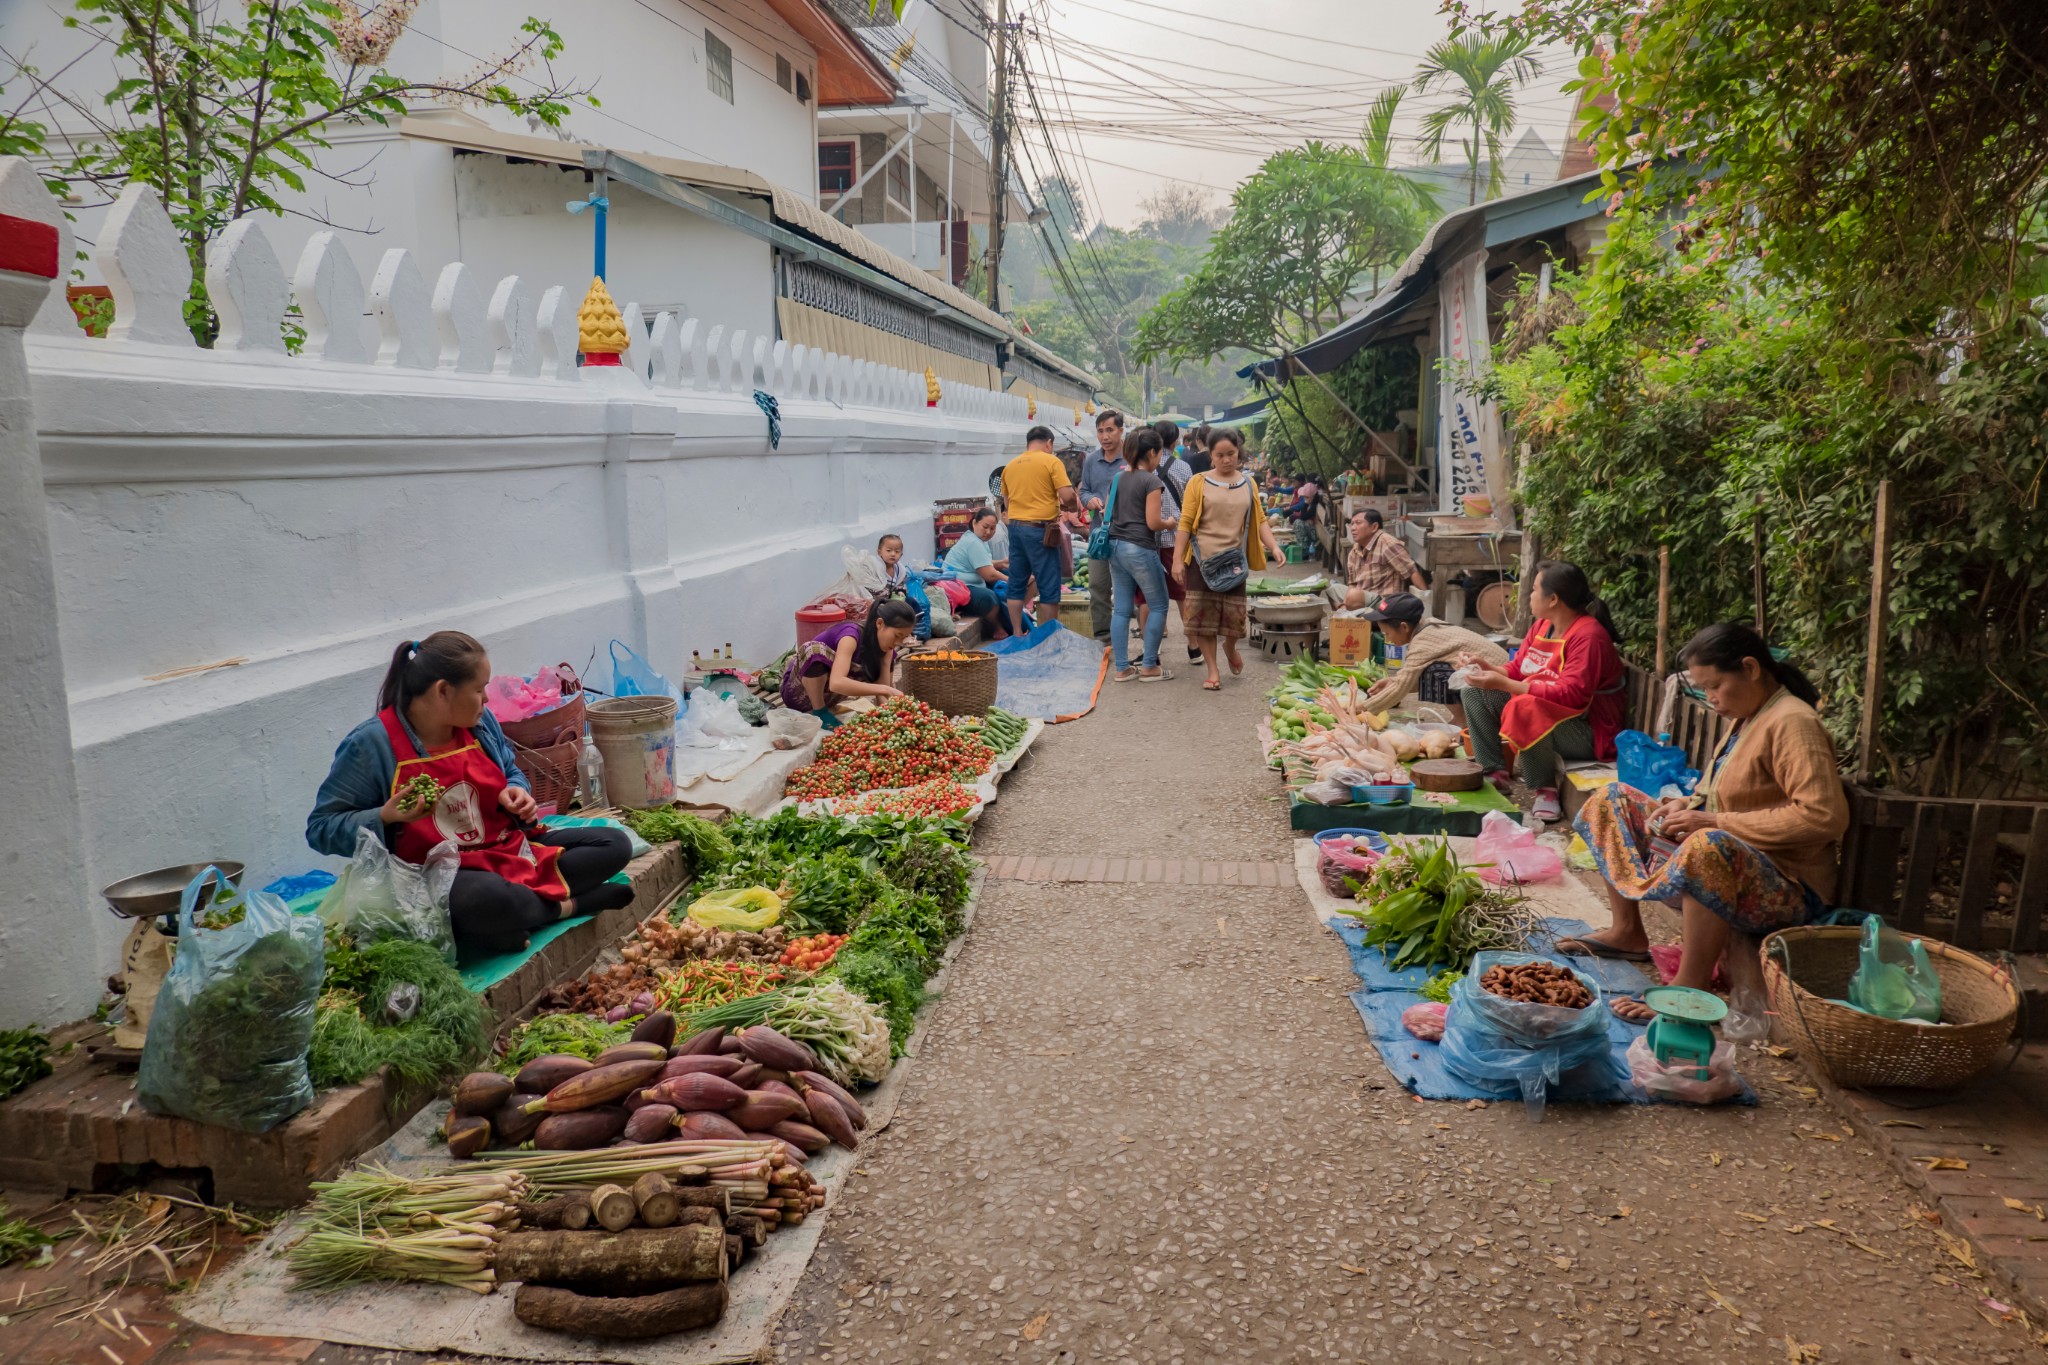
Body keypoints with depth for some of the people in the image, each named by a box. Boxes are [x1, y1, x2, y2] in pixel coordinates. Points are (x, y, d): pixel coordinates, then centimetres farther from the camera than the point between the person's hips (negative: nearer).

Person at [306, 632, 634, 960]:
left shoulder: (480, 722, 3)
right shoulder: (369, 745, -13)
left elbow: (511, 771, 21)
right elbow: (321, 828, -9)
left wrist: (516, 792, -4)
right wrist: (384, 817, -28)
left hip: (509, 848, 7)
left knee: (615, 845, -4)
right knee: (481, 899, -42)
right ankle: (563, 905, -13)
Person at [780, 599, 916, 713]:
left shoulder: (881, 642, -6)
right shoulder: (852, 634, -28)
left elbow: (882, 695, -11)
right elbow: (836, 683, -45)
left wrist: (887, 660, -23)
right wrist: (884, 689, -46)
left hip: (826, 695, 7)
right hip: (798, 693, -7)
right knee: (815, 649, -35)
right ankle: (819, 712, -19)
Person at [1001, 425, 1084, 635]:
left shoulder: (1010, 466, 11)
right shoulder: (1051, 462, -6)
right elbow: (1067, 496, -12)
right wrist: (1074, 506, 8)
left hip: (1015, 527, 6)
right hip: (1039, 529, -6)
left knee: (1016, 584, 11)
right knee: (1049, 586, 2)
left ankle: (1017, 634, 16)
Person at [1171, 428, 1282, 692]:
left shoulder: (1248, 484, 9)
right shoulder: (1198, 482, 0)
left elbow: (1258, 520, 9)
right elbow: (1185, 523, -3)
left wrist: (1273, 546, -7)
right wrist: (1177, 560, -9)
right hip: (1201, 559, -2)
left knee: (1233, 613, 1)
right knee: (1203, 614, -2)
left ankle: (1230, 648, 34)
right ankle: (1213, 670, 10)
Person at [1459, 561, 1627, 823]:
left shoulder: (1589, 635, -22)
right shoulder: (1542, 626, 4)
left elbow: (1571, 695, -32)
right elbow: (1516, 672, 11)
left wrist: (1502, 684, -33)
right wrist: (1486, 667, -9)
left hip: (1590, 733, -9)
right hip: (1545, 711, 9)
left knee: (1526, 710, -38)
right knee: (1475, 690, 3)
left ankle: (1546, 788, -17)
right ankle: (1494, 772, -2)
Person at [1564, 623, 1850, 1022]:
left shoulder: (1792, 723, -18)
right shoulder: (1748, 717, 11)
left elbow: (1825, 816, -29)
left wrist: (1715, 821, -24)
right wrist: (1687, 806, 2)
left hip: (1785, 887, -10)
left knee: (1709, 846, -45)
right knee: (1612, 800, 11)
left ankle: (1689, 990, -31)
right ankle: (1627, 933, 10)